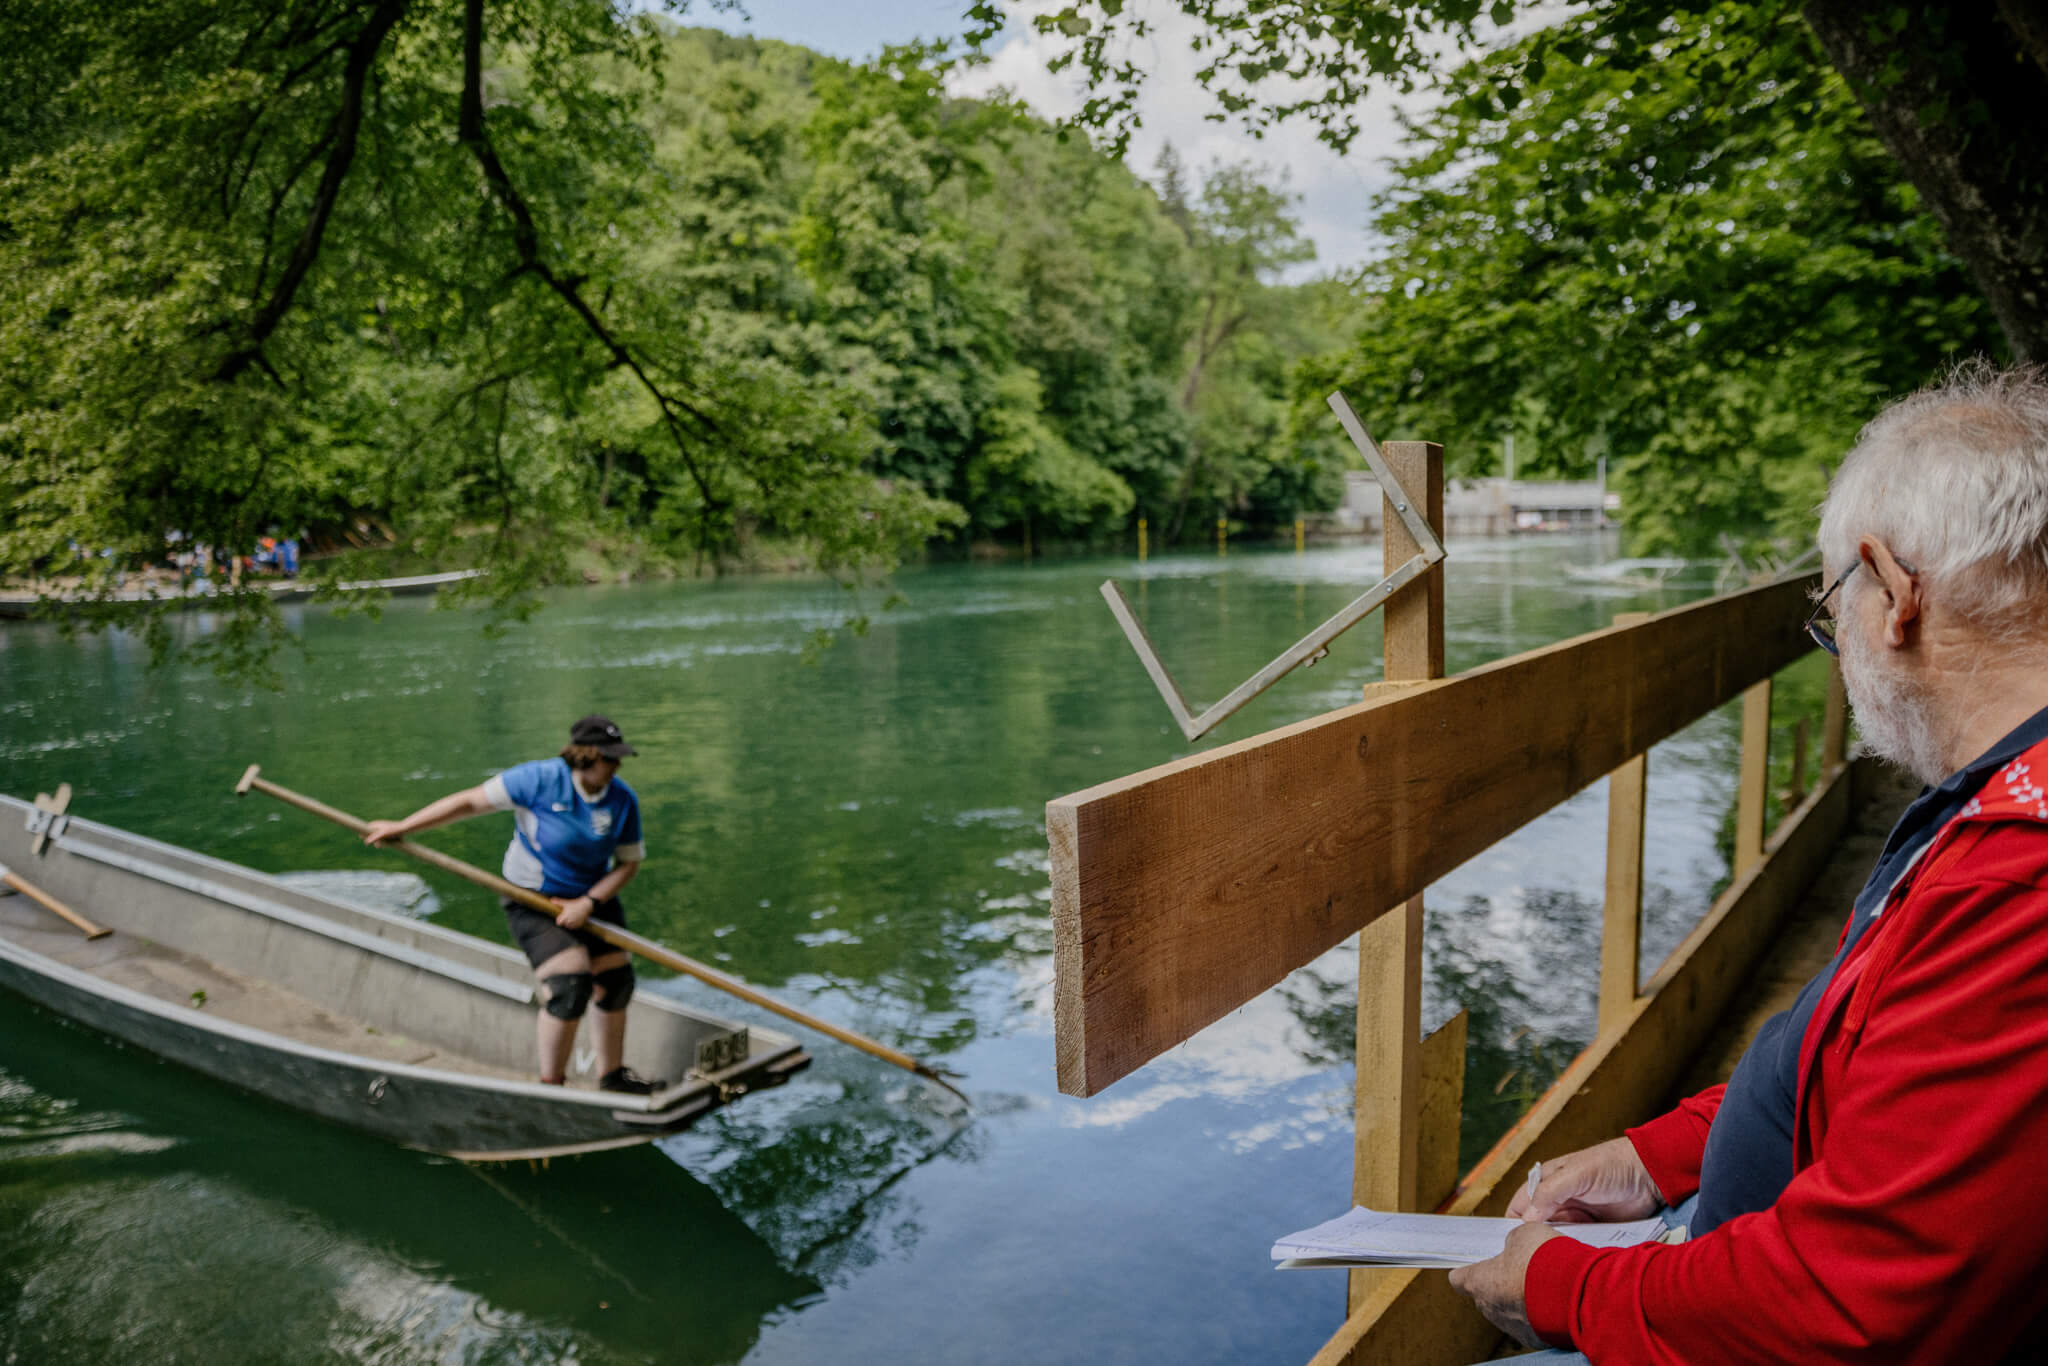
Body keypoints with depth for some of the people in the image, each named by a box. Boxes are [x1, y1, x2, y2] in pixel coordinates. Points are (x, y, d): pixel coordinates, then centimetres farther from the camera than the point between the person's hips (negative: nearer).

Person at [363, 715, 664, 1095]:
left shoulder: (623, 800, -11)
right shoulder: (540, 779, -21)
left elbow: (628, 863, -4)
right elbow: (470, 802, -15)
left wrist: (589, 902, -17)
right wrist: (402, 827, -12)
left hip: (593, 897, 5)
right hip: (533, 901, -5)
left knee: (616, 982, 8)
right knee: (569, 986, -17)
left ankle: (612, 1076, 28)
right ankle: (550, 1084, 1)